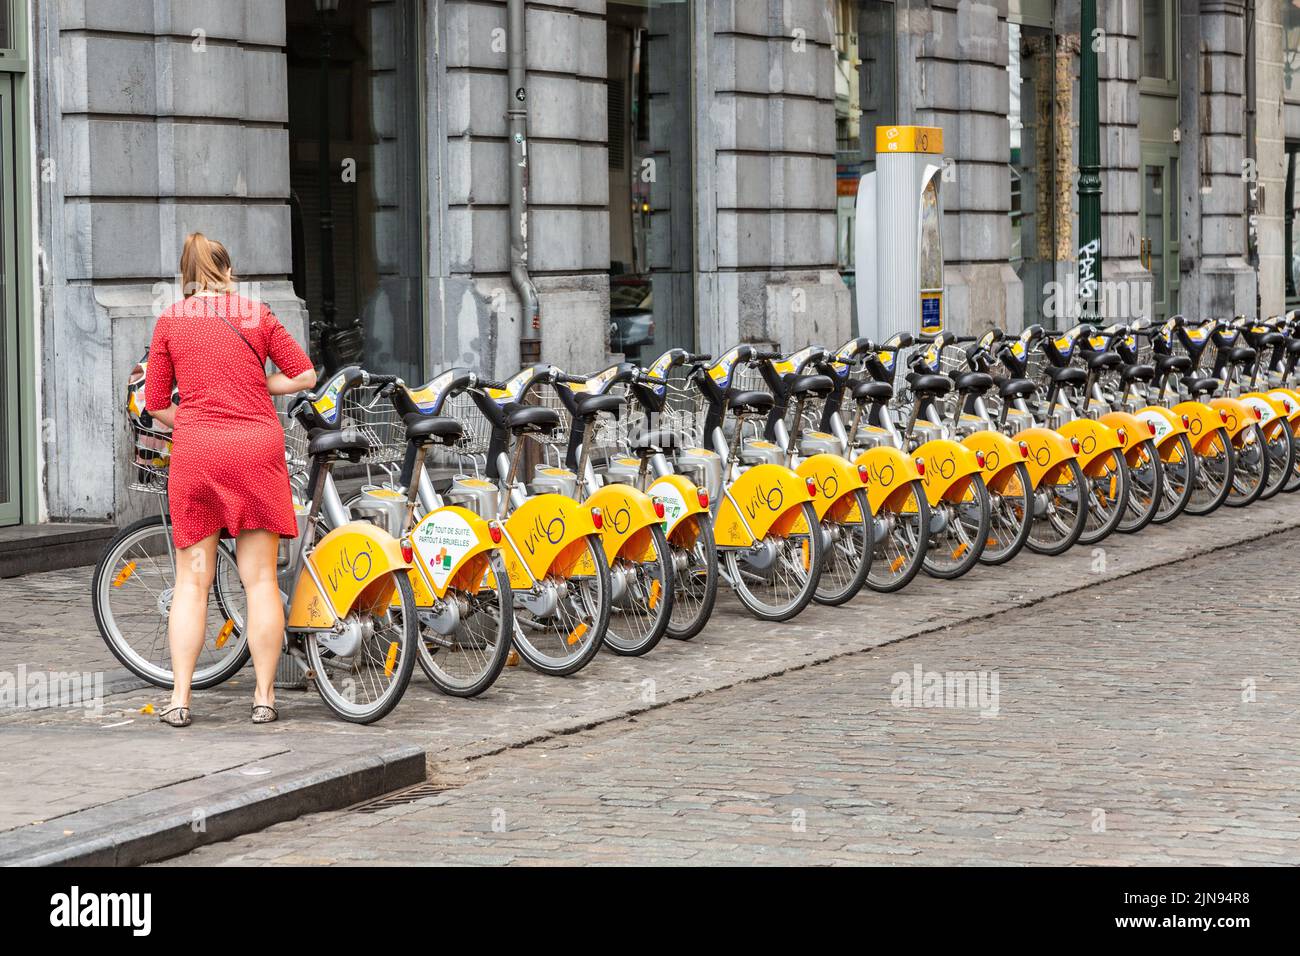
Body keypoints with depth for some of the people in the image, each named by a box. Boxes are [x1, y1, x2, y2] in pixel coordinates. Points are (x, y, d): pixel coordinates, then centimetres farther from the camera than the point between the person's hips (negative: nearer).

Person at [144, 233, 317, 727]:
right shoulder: (257, 314, 6)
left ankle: (179, 699, 2)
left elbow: (156, 403, 7)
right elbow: (304, 375, 7)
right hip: (257, 448, 0)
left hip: (195, 451, 0)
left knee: (192, 580, 6)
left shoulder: (170, 321, 6)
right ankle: (264, 696, 5)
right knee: (260, 578, 4)